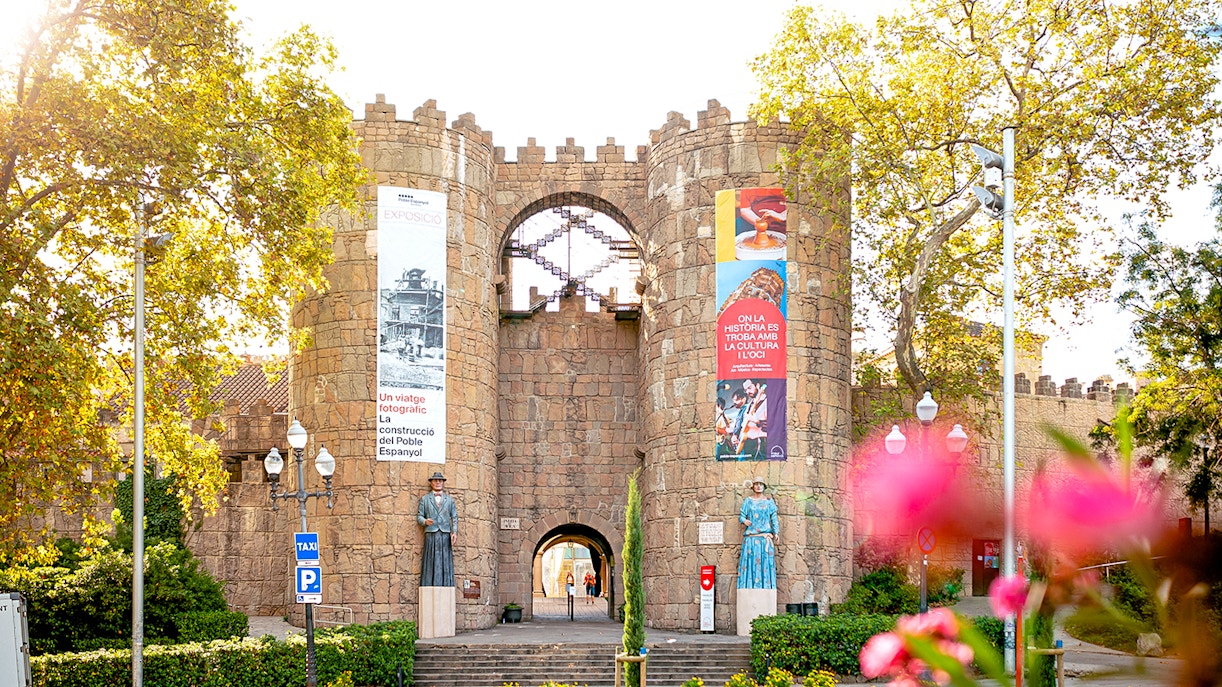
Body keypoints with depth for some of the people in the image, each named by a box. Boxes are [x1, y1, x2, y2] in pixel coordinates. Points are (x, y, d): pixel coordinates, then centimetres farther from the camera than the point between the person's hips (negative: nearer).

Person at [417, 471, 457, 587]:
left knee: (445, 564, -4)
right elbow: (419, 516, 10)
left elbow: (454, 517, 11)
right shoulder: (425, 499, 13)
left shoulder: (450, 499, 16)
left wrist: (454, 532, -4)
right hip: (431, 535, -1)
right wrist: (425, 521, -13)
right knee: (431, 565, -6)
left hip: (445, 535, 1)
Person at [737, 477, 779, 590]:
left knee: (765, 562, -5)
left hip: (765, 537, 0)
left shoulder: (769, 502, 10)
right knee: (750, 562, -5)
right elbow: (741, 516, 7)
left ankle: (766, 588, -4)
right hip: (751, 537, 0)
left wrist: (776, 532, -8)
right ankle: (749, 587, -5)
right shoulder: (748, 501, 10)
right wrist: (744, 521, -17)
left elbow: (774, 518, 6)